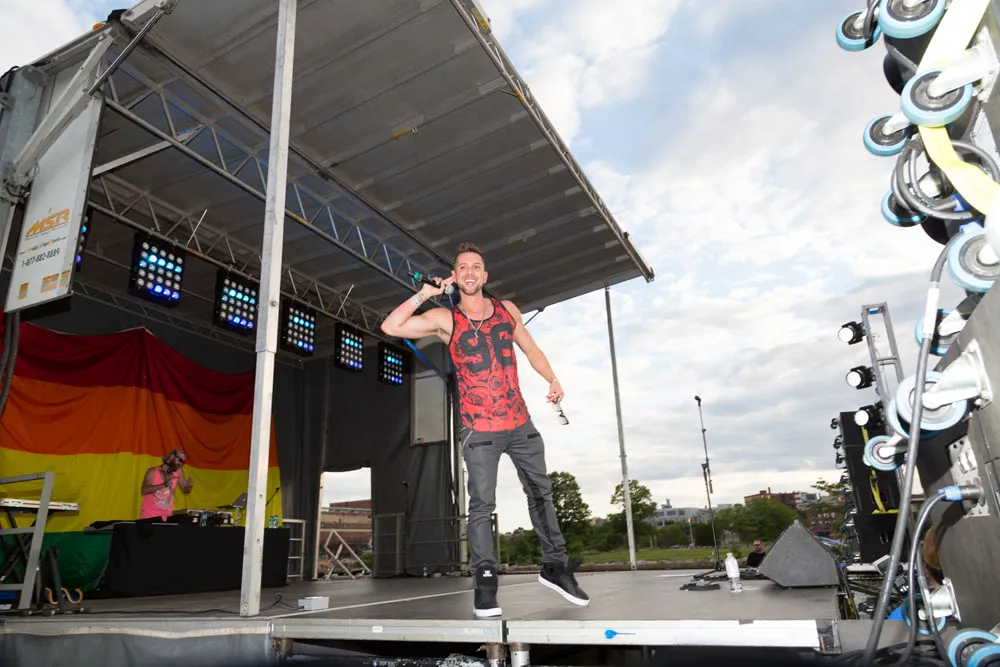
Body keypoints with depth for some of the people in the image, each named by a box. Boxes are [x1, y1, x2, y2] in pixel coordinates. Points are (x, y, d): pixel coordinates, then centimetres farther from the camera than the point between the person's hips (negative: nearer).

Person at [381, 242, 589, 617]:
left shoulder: (507, 310, 6)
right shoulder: (445, 319, -3)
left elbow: (531, 349, 16)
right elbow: (391, 327, -11)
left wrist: (552, 380, 8)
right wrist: (424, 294, -11)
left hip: (520, 424, 4)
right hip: (480, 431, -4)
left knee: (541, 492, 13)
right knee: (482, 505, -4)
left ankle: (555, 566, 29)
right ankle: (484, 581, 8)